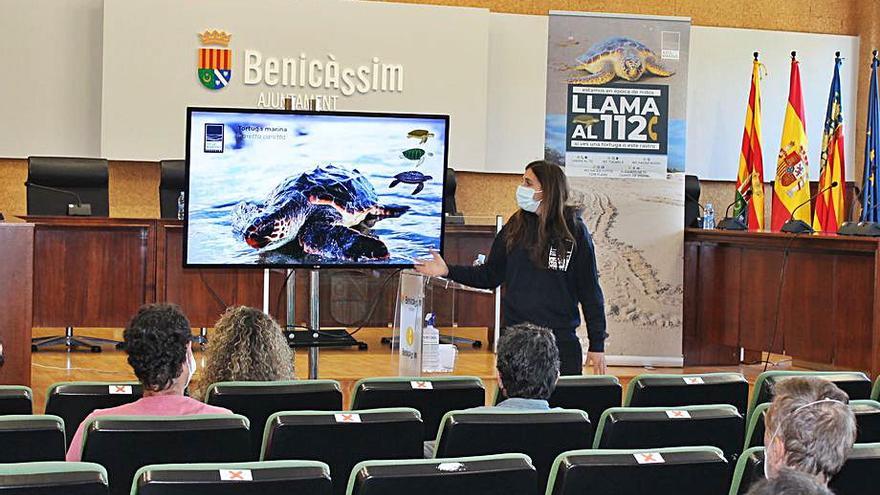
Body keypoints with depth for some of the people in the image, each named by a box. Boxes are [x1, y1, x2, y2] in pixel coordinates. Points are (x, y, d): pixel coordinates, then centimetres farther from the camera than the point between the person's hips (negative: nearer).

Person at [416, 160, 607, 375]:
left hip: (561, 341, -3)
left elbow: (590, 291, 1)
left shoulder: (574, 230, -3)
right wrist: (448, 271, -2)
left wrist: (597, 345, 0)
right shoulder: (515, 227, 6)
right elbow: (491, 275, 12)